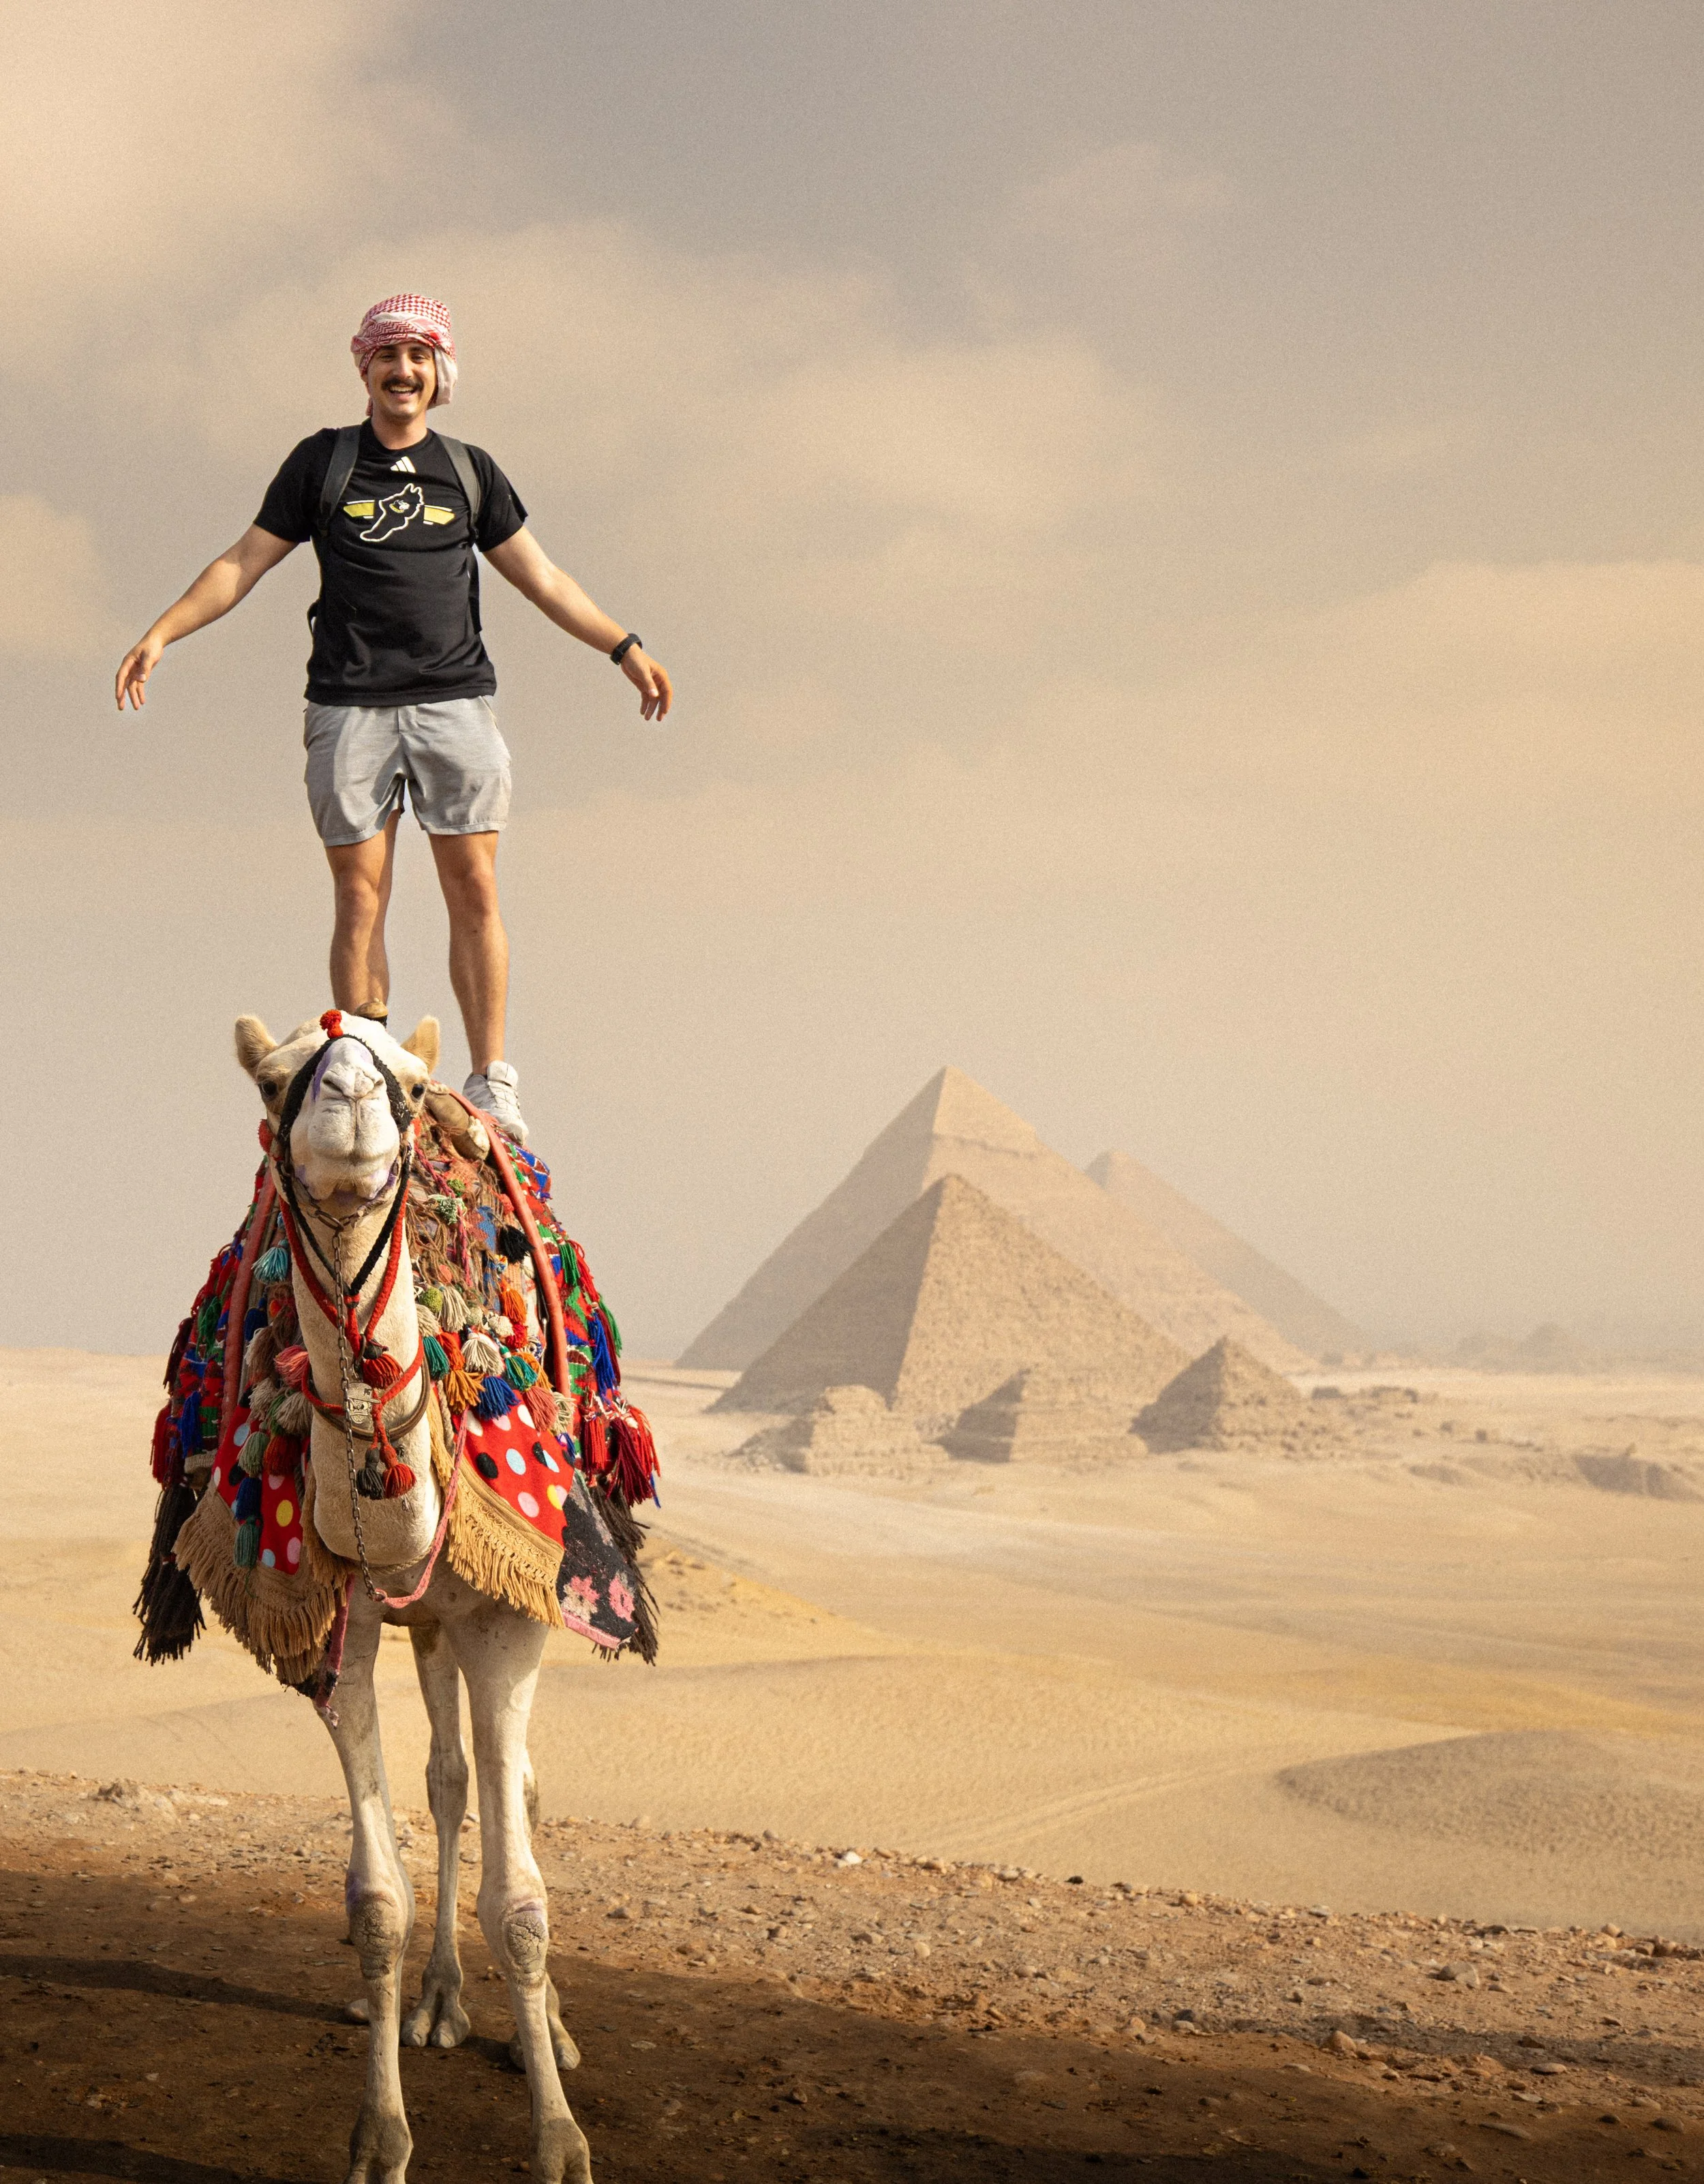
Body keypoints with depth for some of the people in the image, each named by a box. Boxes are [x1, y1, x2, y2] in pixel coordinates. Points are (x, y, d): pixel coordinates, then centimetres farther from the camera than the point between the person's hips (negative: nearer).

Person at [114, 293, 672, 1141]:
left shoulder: (469, 470, 13)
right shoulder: (323, 460, 10)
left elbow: (543, 578, 16)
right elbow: (244, 562, 12)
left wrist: (625, 648, 10)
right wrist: (160, 634, 3)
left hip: (454, 700, 1)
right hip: (350, 710, -1)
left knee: (474, 890, -6)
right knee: (359, 897, -2)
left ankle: (491, 1081, -2)